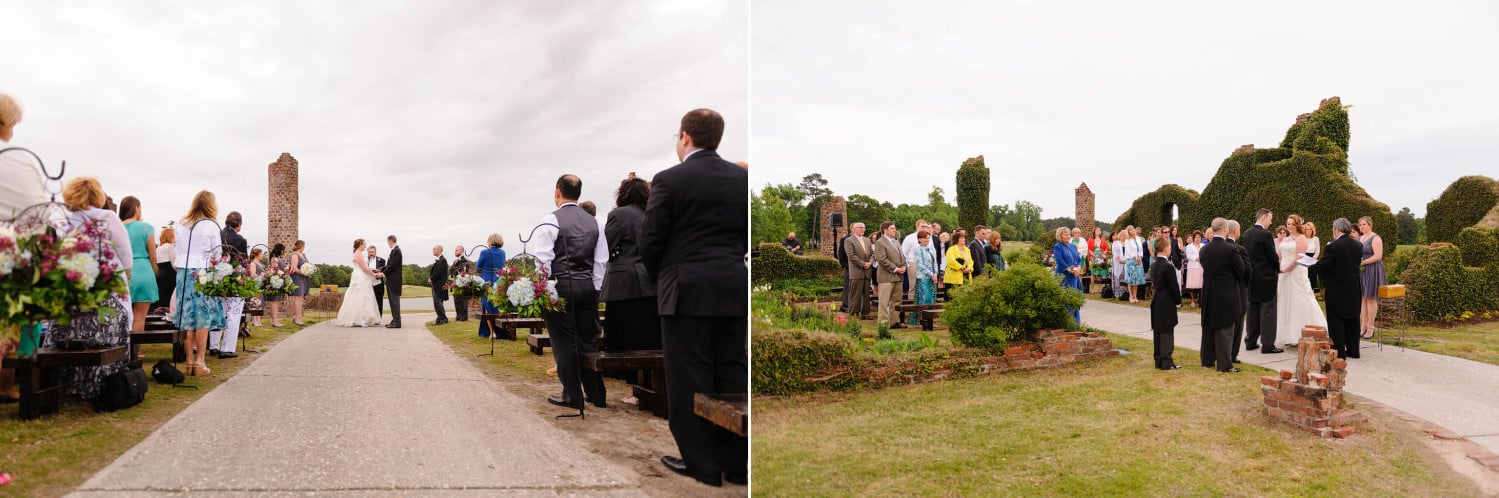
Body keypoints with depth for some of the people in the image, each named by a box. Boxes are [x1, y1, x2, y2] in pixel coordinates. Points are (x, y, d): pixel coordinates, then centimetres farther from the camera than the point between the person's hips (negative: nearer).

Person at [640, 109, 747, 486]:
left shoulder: (669, 180, -8)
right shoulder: (742, 178, 6)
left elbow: (650, 242, -5)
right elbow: (748, 233, 9)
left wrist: (660, 279, 12)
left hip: (687, 290, -5)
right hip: (734, 289, 5)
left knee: (689, 380, 4)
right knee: (733, 375, 10)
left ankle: (701, 464, 9)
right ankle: (736, 463, 15)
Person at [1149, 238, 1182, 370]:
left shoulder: (1154, 266, 8)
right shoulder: (1168, 266, -17)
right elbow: (1174, 287, -16)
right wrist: (1178, 301, 0)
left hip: (1156, 303, 8)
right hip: (1167, 304, -8)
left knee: (1158, 332, 11)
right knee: (1167, 333, -3)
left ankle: (1159, 360, 17)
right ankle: (1166, 362, 0)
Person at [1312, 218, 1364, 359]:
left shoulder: (1333, 247, -20)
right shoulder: (1358, 245, 4)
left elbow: (1321, 267, -19)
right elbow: (1358, 263, 14)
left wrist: (1311, 266, 3)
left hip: (1337, 290, -7)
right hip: (1354, 289, 7)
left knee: (1336, 322, 0)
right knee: (1352, 320, 16)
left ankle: (1339, 352, 2)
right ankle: (1353, 350, 23)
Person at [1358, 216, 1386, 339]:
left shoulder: (1375, 238, -9)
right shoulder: (1360, 238, 14)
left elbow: (1378, 256, -18)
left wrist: (1362, 262, -19)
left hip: (1372, 271, -7)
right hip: (1360, 271, 7)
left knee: (1371, 299, -2)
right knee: (1362, 298, 7)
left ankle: (1370, 328, 3)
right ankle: (1362, 327, 10)